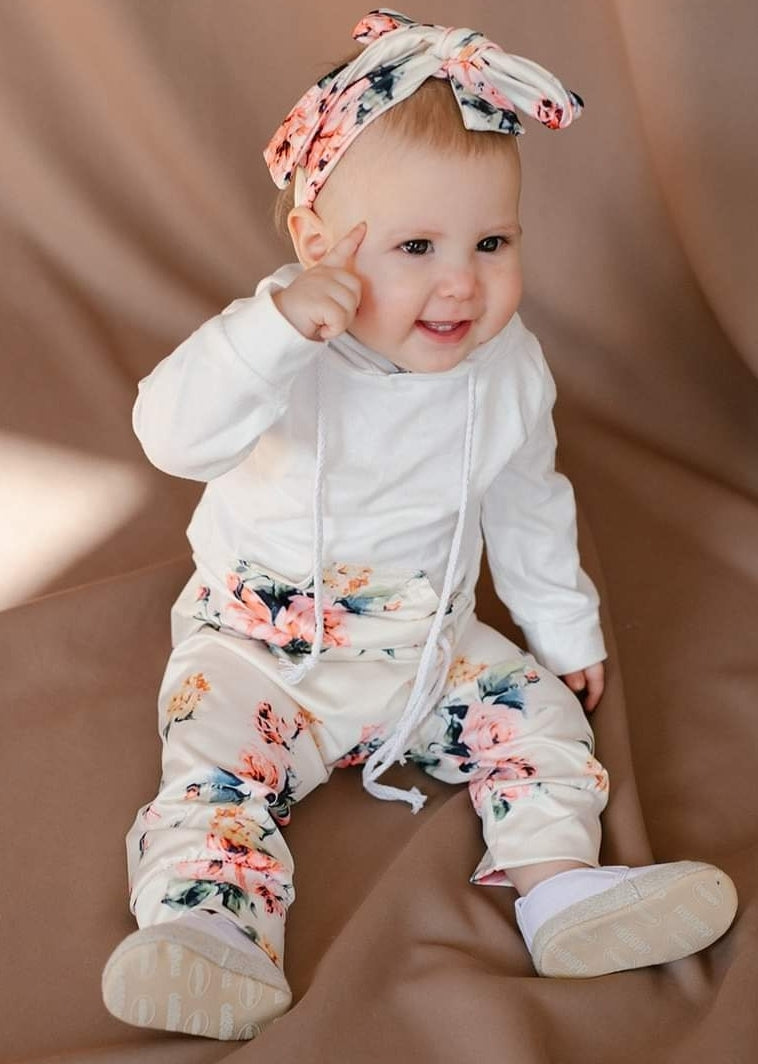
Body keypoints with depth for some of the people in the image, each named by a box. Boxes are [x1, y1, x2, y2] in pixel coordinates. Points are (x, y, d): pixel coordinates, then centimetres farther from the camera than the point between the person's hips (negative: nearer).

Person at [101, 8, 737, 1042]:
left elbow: (527, 510, 9)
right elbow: (173, 433, -38)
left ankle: (558, 884, -4)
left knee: (540, 712, -7)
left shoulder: (509, 368, -7)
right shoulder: (292, 351, -22)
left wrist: (566, 629, 16)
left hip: (429, 640, 4)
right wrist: (273, 326, -50)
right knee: (215, 761, -22)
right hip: (262, 638, -3)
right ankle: (210, 921, -25)